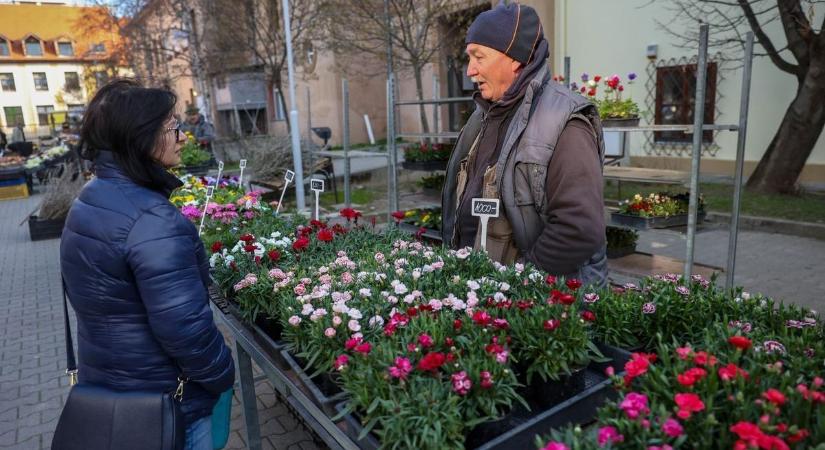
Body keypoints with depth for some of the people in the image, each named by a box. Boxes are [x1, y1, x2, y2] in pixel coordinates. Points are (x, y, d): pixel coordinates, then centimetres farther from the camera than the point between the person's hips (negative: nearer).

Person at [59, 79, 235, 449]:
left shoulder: (90, 200, 2)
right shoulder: (152, 221, -29)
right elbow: (183, 325, -30)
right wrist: (221, 376, -13)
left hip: (102, 379, 9)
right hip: (163, 395, -9)